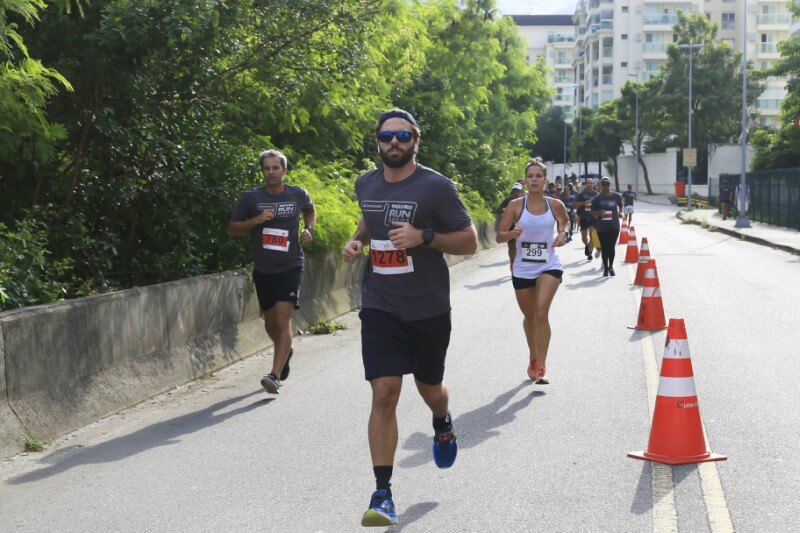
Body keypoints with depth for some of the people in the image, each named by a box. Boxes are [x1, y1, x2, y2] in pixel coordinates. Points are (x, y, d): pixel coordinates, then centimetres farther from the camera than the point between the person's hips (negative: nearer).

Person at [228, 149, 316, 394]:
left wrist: (309, 229, 3)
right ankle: (285, 351, 46)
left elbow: (310, 211, 23)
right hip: (263, 269, 2)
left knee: (283, 319, -17)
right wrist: (255, 220, -15)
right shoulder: (251, 198, -2)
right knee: (270, 321, 14)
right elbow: (232, 229, 2)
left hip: (290, 267, -2)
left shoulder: (298, 195, 1)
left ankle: (275, 375, -20)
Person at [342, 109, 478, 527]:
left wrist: (424, 236, -23)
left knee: (429, 387, 17)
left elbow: (469, 242, -7)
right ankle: (382, 494, -7)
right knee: (384, 394, -11)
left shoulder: (436, 187, -10)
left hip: (428, 308, -2)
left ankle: (442, 423, 55)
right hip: (380, 307, 2)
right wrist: (357, 240, 5)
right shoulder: (365, 185, 4)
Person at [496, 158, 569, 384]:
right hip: (522, 269, 1)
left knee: (541, 311, -20)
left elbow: (565, 221, 21)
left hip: (549, 266, -1)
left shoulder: (555, 205, -2)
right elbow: (499, 237, -4)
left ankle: (541, 367, -15)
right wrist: (512, 234, -26)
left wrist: (563, 233, -1)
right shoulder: (516, 206, -5)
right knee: (530, 316, 15)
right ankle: (533, 358, 40)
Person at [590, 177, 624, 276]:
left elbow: (620, 205, 23)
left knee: (611, 247, -6)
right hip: (601, 227, 0)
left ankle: (611, 267, 12)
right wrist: (598, 213, -16)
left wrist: (620, 213, 13)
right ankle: (606, 268, 18)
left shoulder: (616, 196, 1)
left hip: (614, 226, 0)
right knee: (604, 248, 6)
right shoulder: (597, 198, -2)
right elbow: (593, 212, 2)